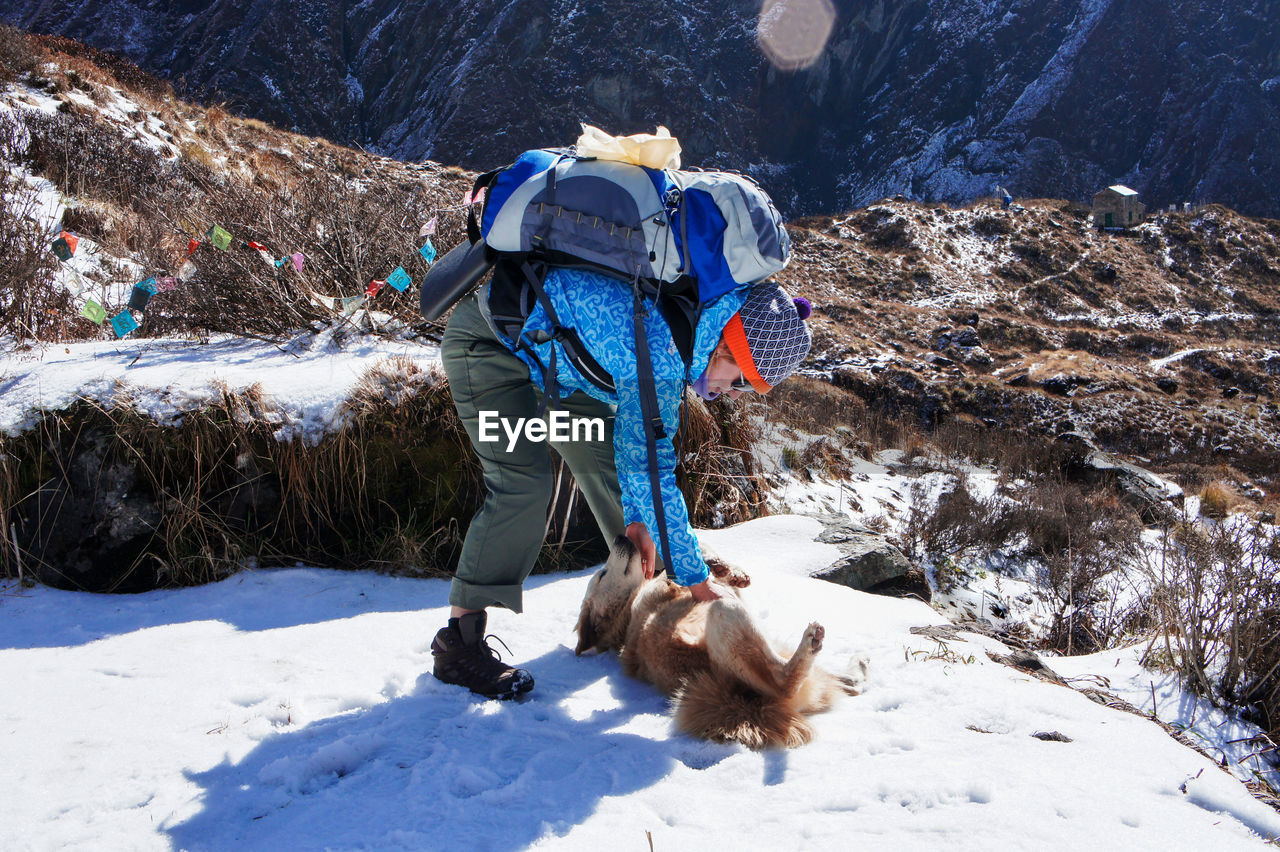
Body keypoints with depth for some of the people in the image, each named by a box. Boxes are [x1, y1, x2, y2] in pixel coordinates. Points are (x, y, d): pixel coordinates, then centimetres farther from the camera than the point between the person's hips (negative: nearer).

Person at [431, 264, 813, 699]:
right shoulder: (662, 355, -35)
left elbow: (636, 440, 5)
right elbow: (651, 470, -28)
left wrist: (635, 519, 3)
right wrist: (697, 581, -21)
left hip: (544, 352, 10)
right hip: (486, 343, -10)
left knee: (606, 459, 9)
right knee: (522, 484, -22)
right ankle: (459, 640, -17)